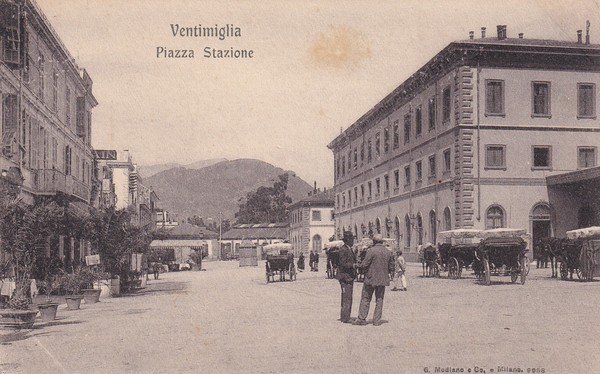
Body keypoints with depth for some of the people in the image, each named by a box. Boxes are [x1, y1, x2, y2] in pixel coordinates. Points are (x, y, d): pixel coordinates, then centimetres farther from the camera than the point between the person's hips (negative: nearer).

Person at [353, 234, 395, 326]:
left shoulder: (371, 251, -13)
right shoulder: (388, 252, 4)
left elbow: (364, 265, -14)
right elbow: (391, 267, 10)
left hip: (371, 278, -4)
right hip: (382, 279, 4)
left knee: (365, 299, 5)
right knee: (379, 300, 11)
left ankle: (362, 319, 6)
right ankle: (377, 320, 10)